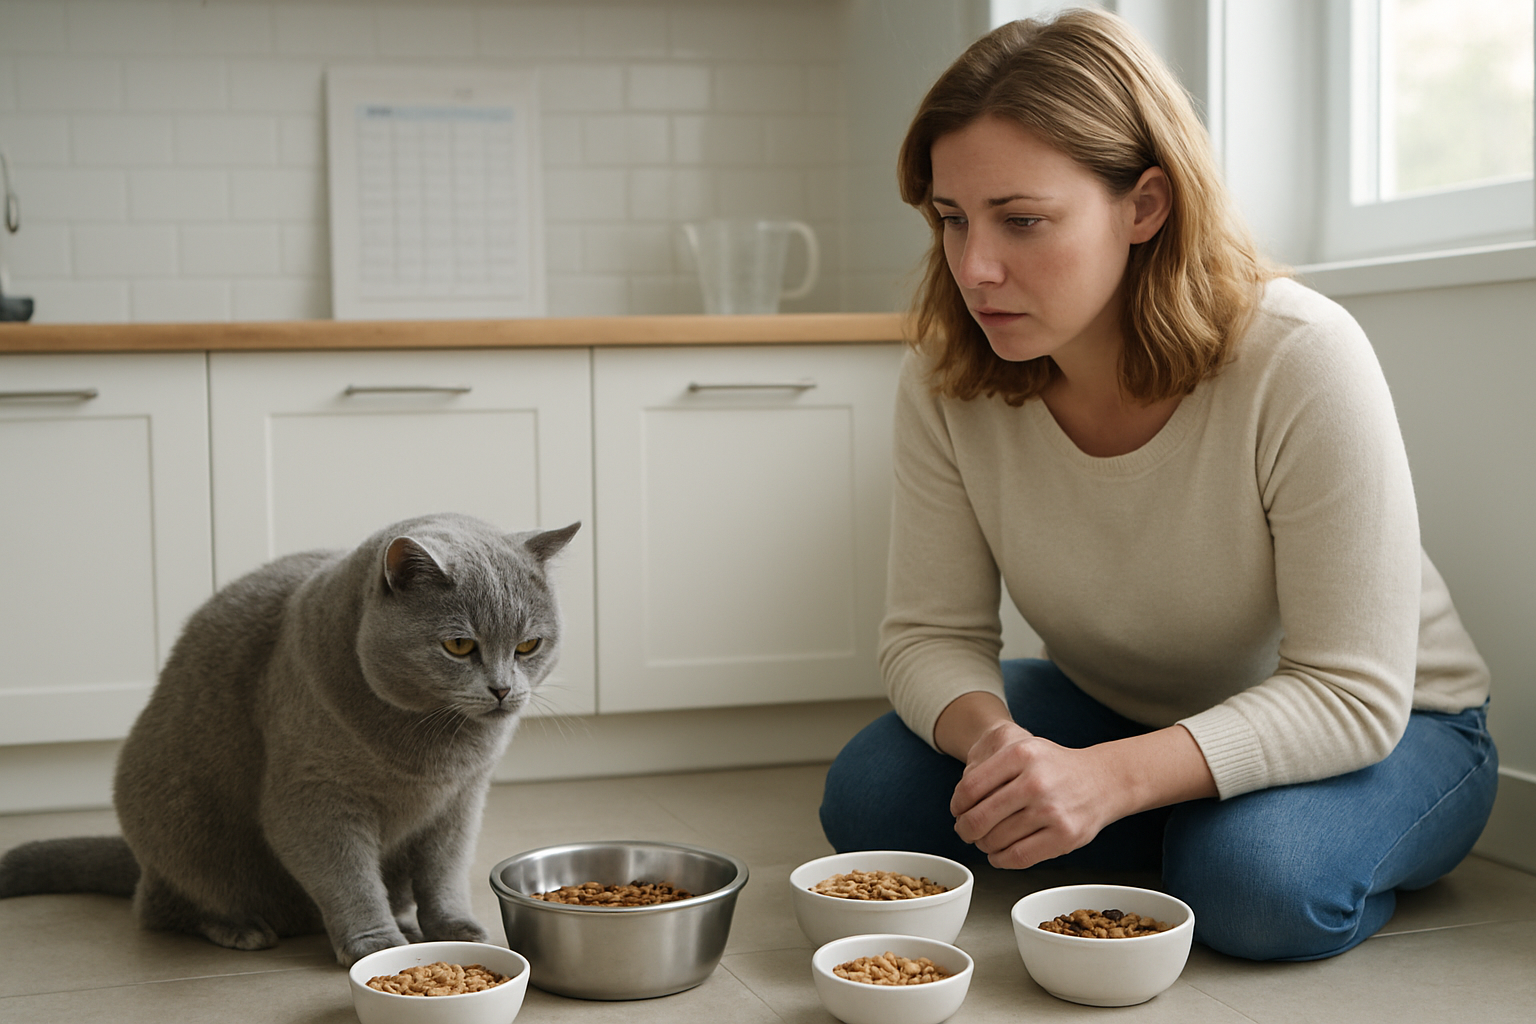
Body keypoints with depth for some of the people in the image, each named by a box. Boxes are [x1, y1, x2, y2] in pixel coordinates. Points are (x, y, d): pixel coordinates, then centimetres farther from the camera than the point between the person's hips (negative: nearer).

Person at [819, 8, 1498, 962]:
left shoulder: (1303, 361, -30)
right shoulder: (946, 380, -17)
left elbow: (1351, 693, -29)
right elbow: (934, 633, -10)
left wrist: (1113, 776, -42)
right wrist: (990, 733, -35)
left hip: (1380, 728, -4)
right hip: (1122, 709, 5)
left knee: (1258, 877, -36)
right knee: (868, 795, -15)